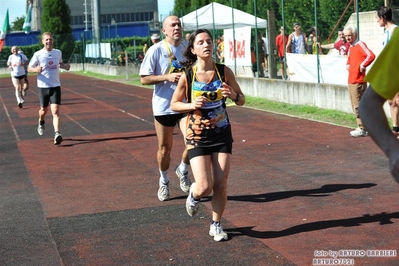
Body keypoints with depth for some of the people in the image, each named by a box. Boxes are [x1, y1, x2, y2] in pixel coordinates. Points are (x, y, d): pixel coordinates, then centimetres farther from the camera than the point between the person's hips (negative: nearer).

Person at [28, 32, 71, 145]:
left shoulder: (58, 52, 3)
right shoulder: (38, 54, -6)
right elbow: (29, 68, 1)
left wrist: (65, 66, 1)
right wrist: (36, 69, -21)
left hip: (56, 86, 1)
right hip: (43, 86, -1)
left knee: (56, 111, -12)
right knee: (44, 110, 15)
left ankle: (57, 134, -20)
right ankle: (41, 123, 48)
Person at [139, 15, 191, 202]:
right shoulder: (156, 50, -8)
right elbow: (144, 79, -10)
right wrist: (167, 77, -21)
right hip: (164, 105, -2)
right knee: (165, 148, 8)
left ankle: (182, 171, 18)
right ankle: (164, 182, 32)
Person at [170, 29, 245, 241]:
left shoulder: (224, 71, -5)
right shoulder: (187, 76, -10)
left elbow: (241, 100, 4)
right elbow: (174, 104, 1)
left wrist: (233, 95, -19)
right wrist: (192, 105, -18)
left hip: (222, 134, 2)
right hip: (198, 136, -2)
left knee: (221, 185, 2)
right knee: (204, 187, -9)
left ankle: (216, 225, 23)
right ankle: (193, 194, 28)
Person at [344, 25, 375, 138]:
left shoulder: (360, 44, -11)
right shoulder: (351, 47, 16)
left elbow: (371, 56, -26)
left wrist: (363, 65, -16)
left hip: (358, 81, -10)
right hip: (351, 81, 10)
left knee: (358, 106, -7)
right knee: (356, 106, 12)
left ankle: (362, 129, -2)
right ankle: (363, 127, 19)